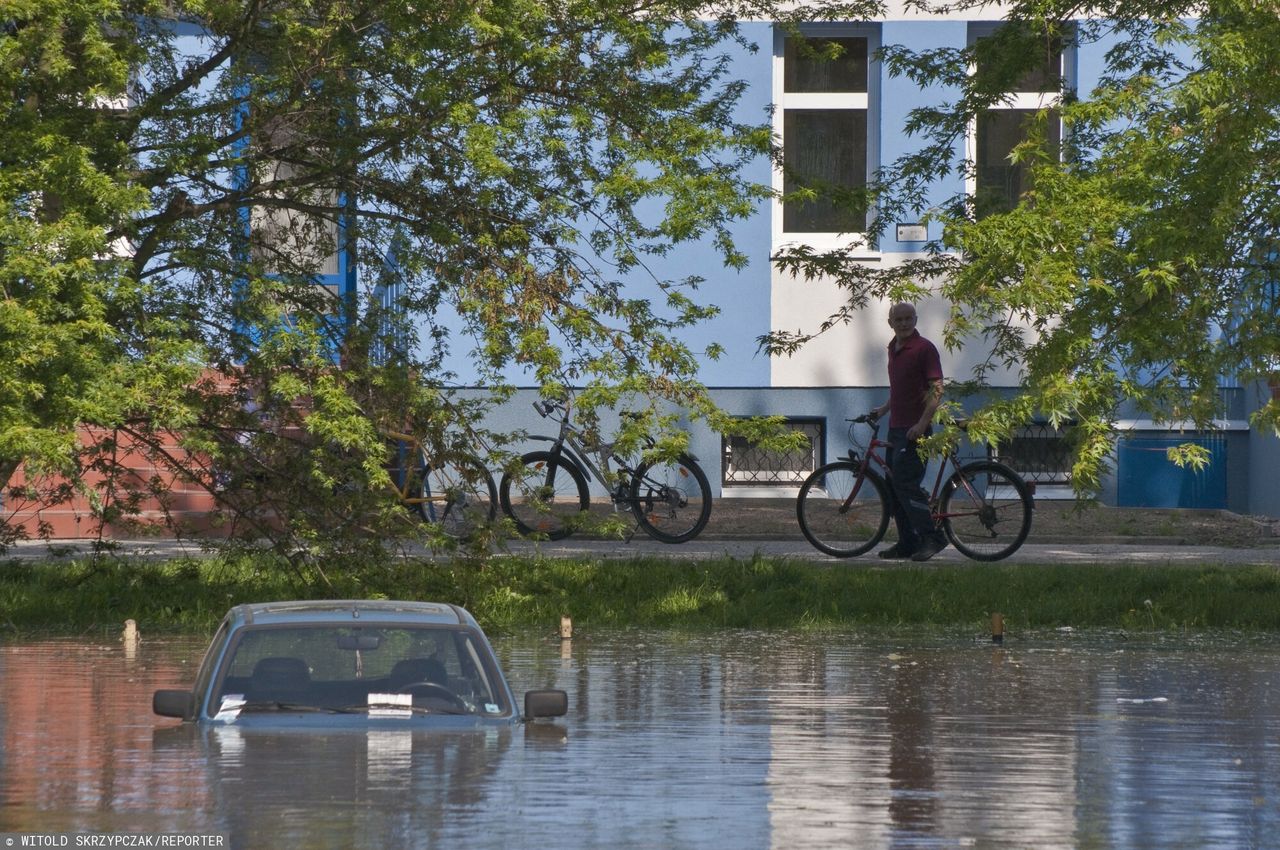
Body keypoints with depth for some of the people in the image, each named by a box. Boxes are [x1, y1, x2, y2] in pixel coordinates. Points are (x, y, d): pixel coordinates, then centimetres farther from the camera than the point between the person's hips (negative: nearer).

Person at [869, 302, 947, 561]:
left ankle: (931, 537, -13)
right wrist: (884, 409, 24)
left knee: (905, 483, -15)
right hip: (896, 427, 9)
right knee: (894, 485, 8)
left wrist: (922, 424, -22)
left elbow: (936, 389, -15)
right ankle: (907, 543, 13)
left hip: (914, 430, -9)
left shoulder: (924, 348, -11)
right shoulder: (893, 348, 15)